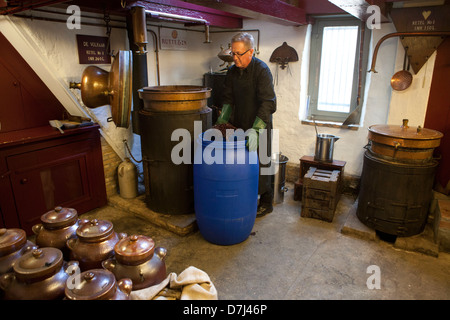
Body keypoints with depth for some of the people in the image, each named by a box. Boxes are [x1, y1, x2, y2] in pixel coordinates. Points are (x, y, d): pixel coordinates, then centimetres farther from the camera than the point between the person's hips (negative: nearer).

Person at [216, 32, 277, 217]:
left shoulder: (262, 71, -18)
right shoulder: (232, 71, 4)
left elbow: (268, 103, -27)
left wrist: (255, 130, -36)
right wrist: (222, 120, 0)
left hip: (258, 126, -6)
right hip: (238, 125, 6)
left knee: (258, 165, 2)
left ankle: (266, 203, 20)